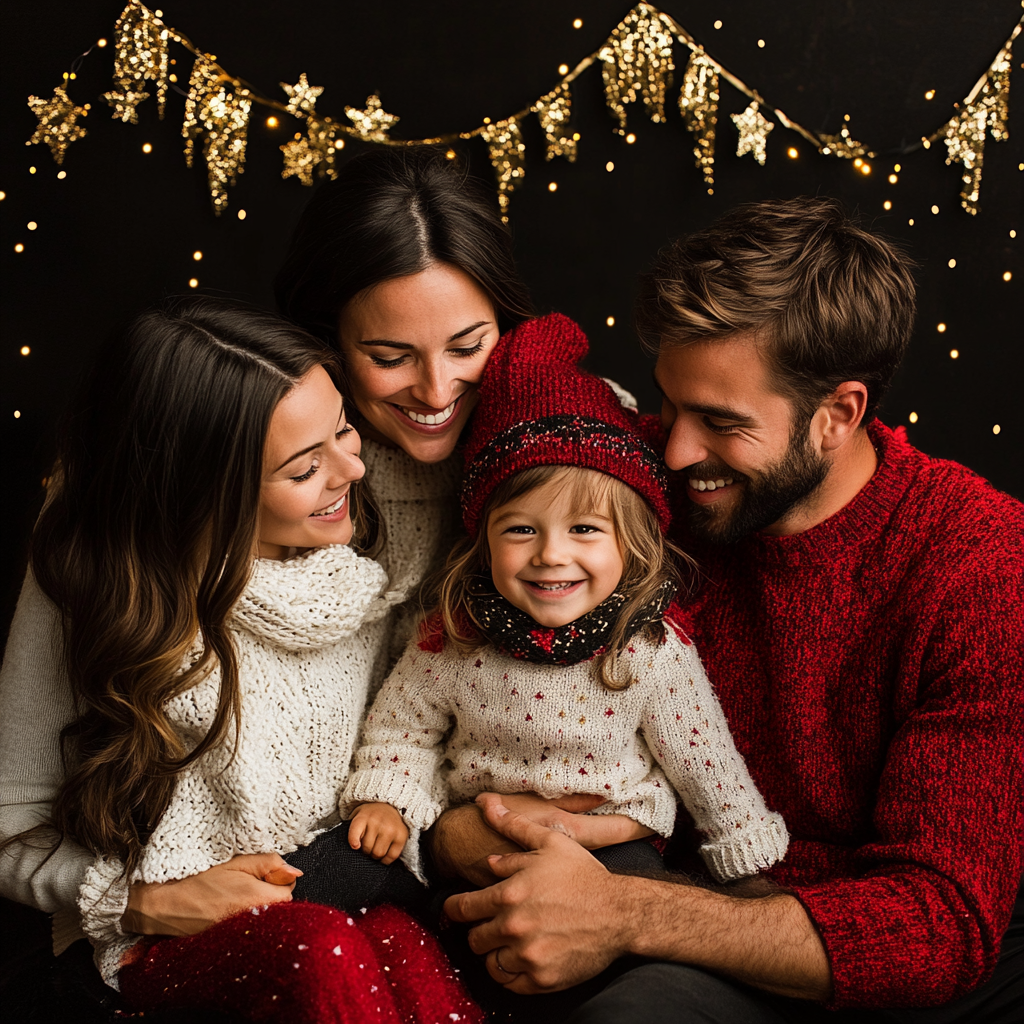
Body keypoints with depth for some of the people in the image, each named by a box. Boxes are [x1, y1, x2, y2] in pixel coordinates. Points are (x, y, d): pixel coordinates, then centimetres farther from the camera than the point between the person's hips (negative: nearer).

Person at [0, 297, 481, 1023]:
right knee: (323, 949, -35)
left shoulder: (367, 557, -1)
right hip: (168, 938, -3)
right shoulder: (91, 593, -9)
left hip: (348, 892, 3)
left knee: (399, 940, -32)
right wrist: (144, 903, -15)